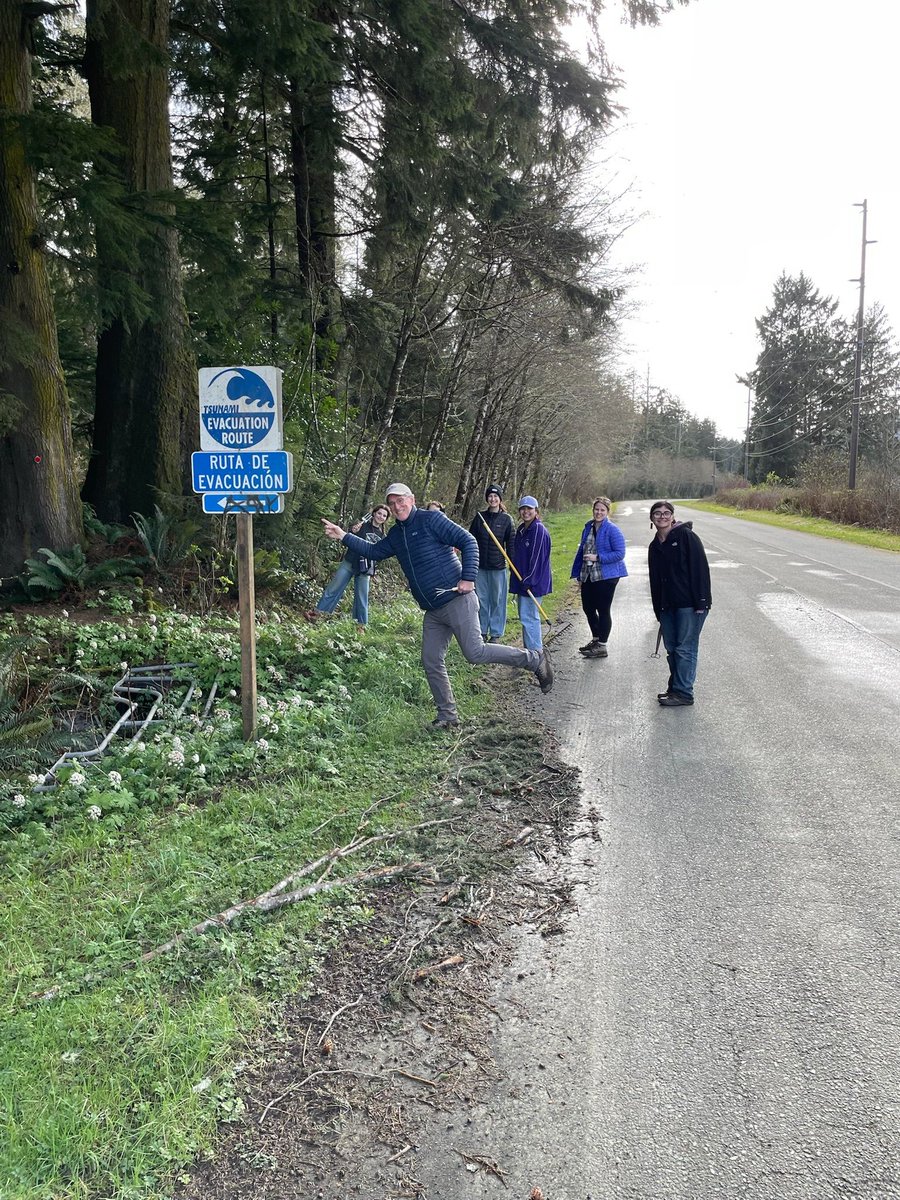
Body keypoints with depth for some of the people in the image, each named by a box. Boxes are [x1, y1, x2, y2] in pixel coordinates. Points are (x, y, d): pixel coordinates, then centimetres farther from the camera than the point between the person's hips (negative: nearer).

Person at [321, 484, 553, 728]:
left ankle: (534, 659, 2)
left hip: (457, 601, -8)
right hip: (432, 611, 8)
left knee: (475, 652, -13)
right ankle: (448, 716, 15)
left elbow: (468, 542, -12)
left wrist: (468, 578, -19)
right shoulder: (396, 534, 15)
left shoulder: (431, 520, -8)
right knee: (431, 662, 5)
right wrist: (343, 536, 15)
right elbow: (374, 552, 24)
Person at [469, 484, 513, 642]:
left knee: (497, 600, 3)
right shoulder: (480, 517, 5)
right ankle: (482, 631, 20)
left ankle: (496, 633, 13)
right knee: (481, 599, 8)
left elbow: (510, 544, 2)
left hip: (498, 567, -2)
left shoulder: (506, 519, 0)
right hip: (480, 566, 2)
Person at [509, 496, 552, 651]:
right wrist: (517, 580, 16)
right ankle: (530, 649, 25)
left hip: (533, 582, -9)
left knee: (528, 617, -8)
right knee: (526, 616, 16)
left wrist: (528, 581, -20)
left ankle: (535, 651, 0)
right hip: (523, 581, 9)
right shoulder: (521, 529, 13)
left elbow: (537, 557, -19)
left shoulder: (539, 530, -15)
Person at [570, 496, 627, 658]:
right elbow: (581, 550, 17)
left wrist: (598, 557, -21)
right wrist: (578, 573, 15)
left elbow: (620, 553, -16)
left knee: (603, 610, 1)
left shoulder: (613, 530, -11)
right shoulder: (588, 528, 10)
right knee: (588, 608, 15)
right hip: (588, 576, 7)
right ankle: (596, 639, 35)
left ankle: (601, 646, 11)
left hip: (606, 576, -7)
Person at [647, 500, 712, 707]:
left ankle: (683, 692, 3)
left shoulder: (686, 536, -7)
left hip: (690, 604, -7)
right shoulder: (654, 546, 14)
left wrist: (701, 601, -18)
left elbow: (700, 569, -13)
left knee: (685, 649, -4)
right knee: (671, 648, 12)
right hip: (667, 606, 7)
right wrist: (658, 610, 16)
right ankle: (675, 688, 24)